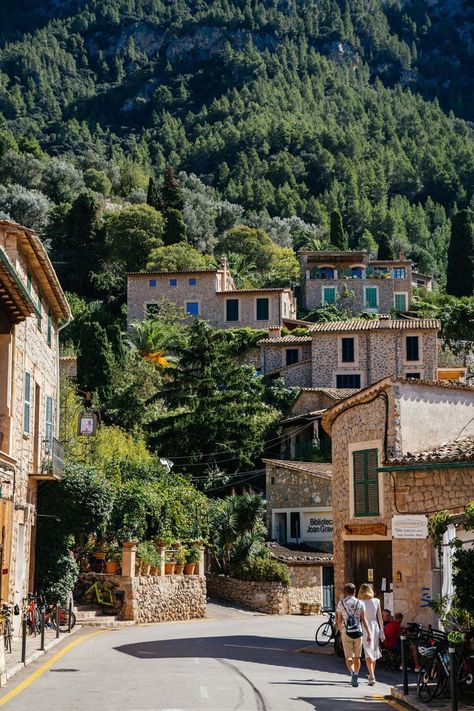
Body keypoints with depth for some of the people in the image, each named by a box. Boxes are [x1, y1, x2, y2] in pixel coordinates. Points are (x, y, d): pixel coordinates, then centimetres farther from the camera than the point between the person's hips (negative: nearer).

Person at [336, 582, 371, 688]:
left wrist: (340, 631, 22)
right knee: (357, 657, 14)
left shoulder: (341, 603, 1)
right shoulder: (360, 603, 0)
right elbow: (364, 620, -3)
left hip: (346, 633, -1)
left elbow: (339, 620, 6)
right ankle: (355, 678, 18)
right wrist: (368, 634, -1)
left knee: (348, 656, 0)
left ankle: (353, 672, -26)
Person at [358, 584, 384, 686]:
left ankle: (372, 677, -15)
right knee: (374, 652, 18)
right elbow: (380, 617, 4)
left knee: (368, 654, -3)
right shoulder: (376, 601, 0)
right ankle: (372, 674, 32)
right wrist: (381, 629, 12)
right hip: (375, 626, 4)